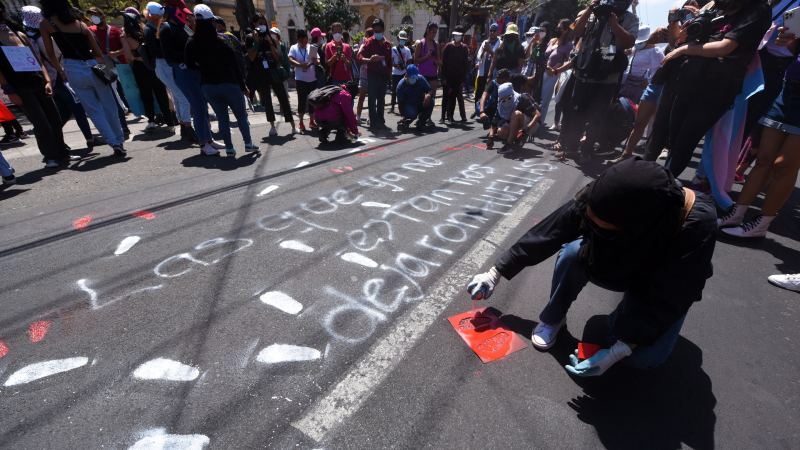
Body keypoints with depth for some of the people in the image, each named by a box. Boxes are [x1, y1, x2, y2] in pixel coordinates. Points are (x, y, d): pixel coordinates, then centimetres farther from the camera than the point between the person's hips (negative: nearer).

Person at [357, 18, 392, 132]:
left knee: (381, 100, 10)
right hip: (372, 75, -5)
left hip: (383, 75, 5)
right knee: (372, 100, -5)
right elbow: (359, 56, -13)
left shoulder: (387, 44, 14)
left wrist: (389, 73, 11)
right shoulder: (369, 42, -3)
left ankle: (381, 122, 17)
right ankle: (373, 123, -3)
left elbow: (389, 60, 20)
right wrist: (369, 60, -32)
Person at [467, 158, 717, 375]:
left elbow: (668, 300, -29)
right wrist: (496, 273, -18)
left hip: (666, 285, -1)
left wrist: (616, 352, -33)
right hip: (617, 265, 2)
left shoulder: (698, 224, -38)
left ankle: (627, 314, 10)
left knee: (645, 356, -23)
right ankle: (553, 318, -6)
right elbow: (546, 234, -23)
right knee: (574, 252, -31)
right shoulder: (600, 198, -33)